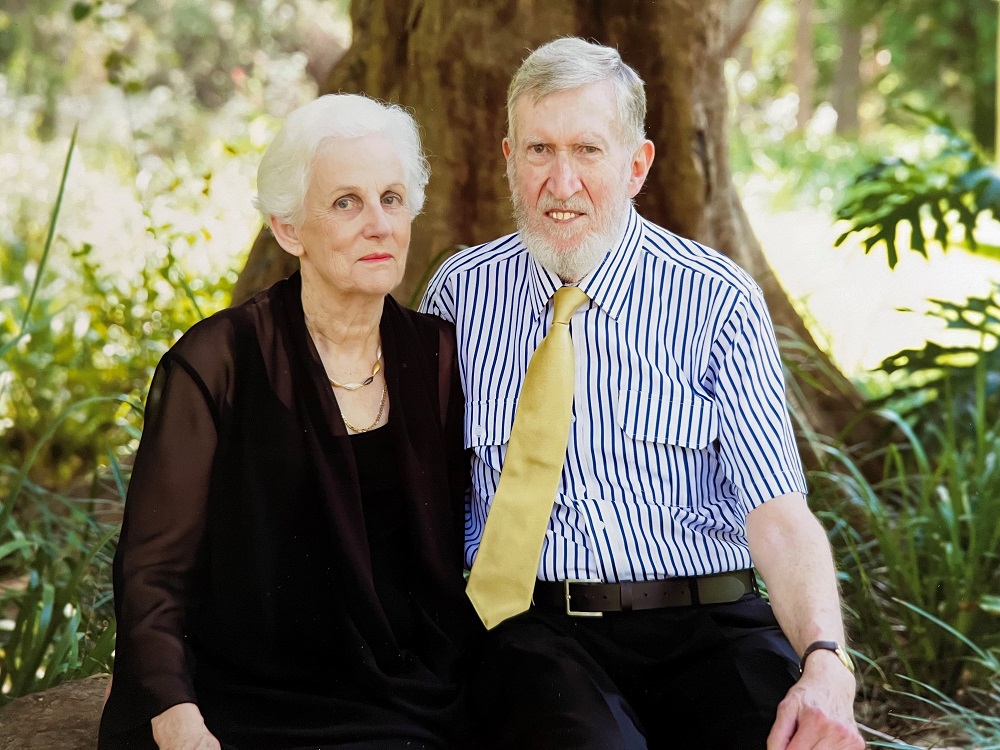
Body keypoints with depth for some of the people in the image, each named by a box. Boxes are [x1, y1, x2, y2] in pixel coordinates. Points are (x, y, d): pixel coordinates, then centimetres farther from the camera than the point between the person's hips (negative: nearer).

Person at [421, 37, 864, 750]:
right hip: (534, 628, 0)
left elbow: (778, 511, -6)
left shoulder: (721, 300, 2)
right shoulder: (459, 294, 8)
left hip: (710, 625, 1)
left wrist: (826, 666, -23)